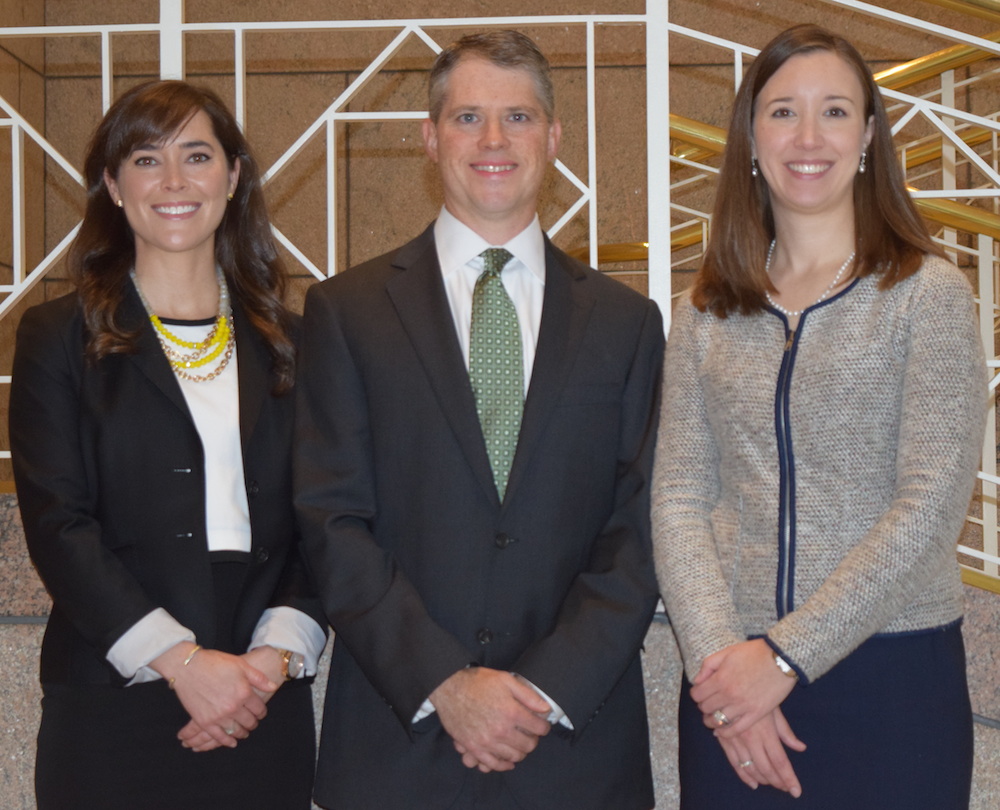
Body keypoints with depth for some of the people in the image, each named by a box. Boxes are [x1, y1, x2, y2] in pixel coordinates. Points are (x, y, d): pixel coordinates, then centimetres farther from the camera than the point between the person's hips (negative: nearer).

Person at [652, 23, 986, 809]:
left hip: (894, 680, -2)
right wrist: (718, 655, -12)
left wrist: (785, 655, -14)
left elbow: (931, 506, -10)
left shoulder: (929, 294, -2)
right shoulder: (705, 315, 8)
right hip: (733, 689, 3)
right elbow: (679, 499, 3)